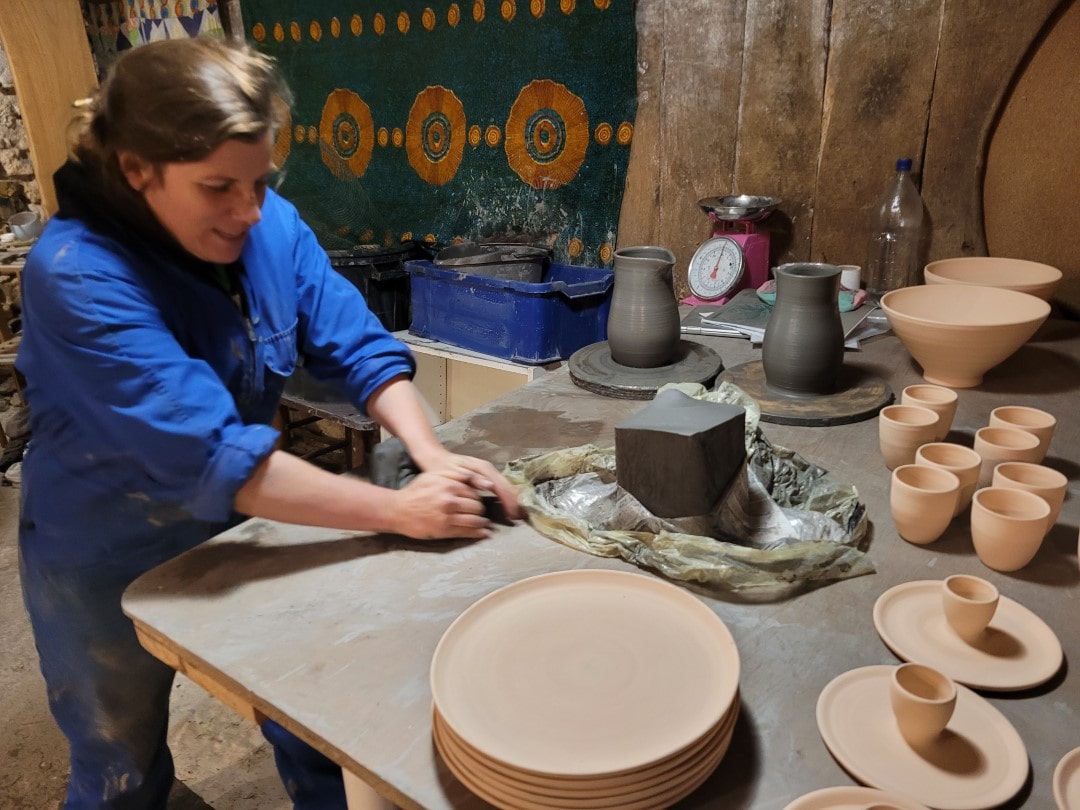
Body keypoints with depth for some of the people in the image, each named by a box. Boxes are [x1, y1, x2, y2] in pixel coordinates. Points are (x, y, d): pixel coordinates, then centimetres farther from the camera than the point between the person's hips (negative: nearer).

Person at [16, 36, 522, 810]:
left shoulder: (271, 224, -13)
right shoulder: (78, 277, -30)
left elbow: (357, 345, -11)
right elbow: (208, 453, -37)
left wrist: (433, 455, -27)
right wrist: (398, 509, -34)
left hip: (240, 533, 5)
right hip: (109, 567, -4)